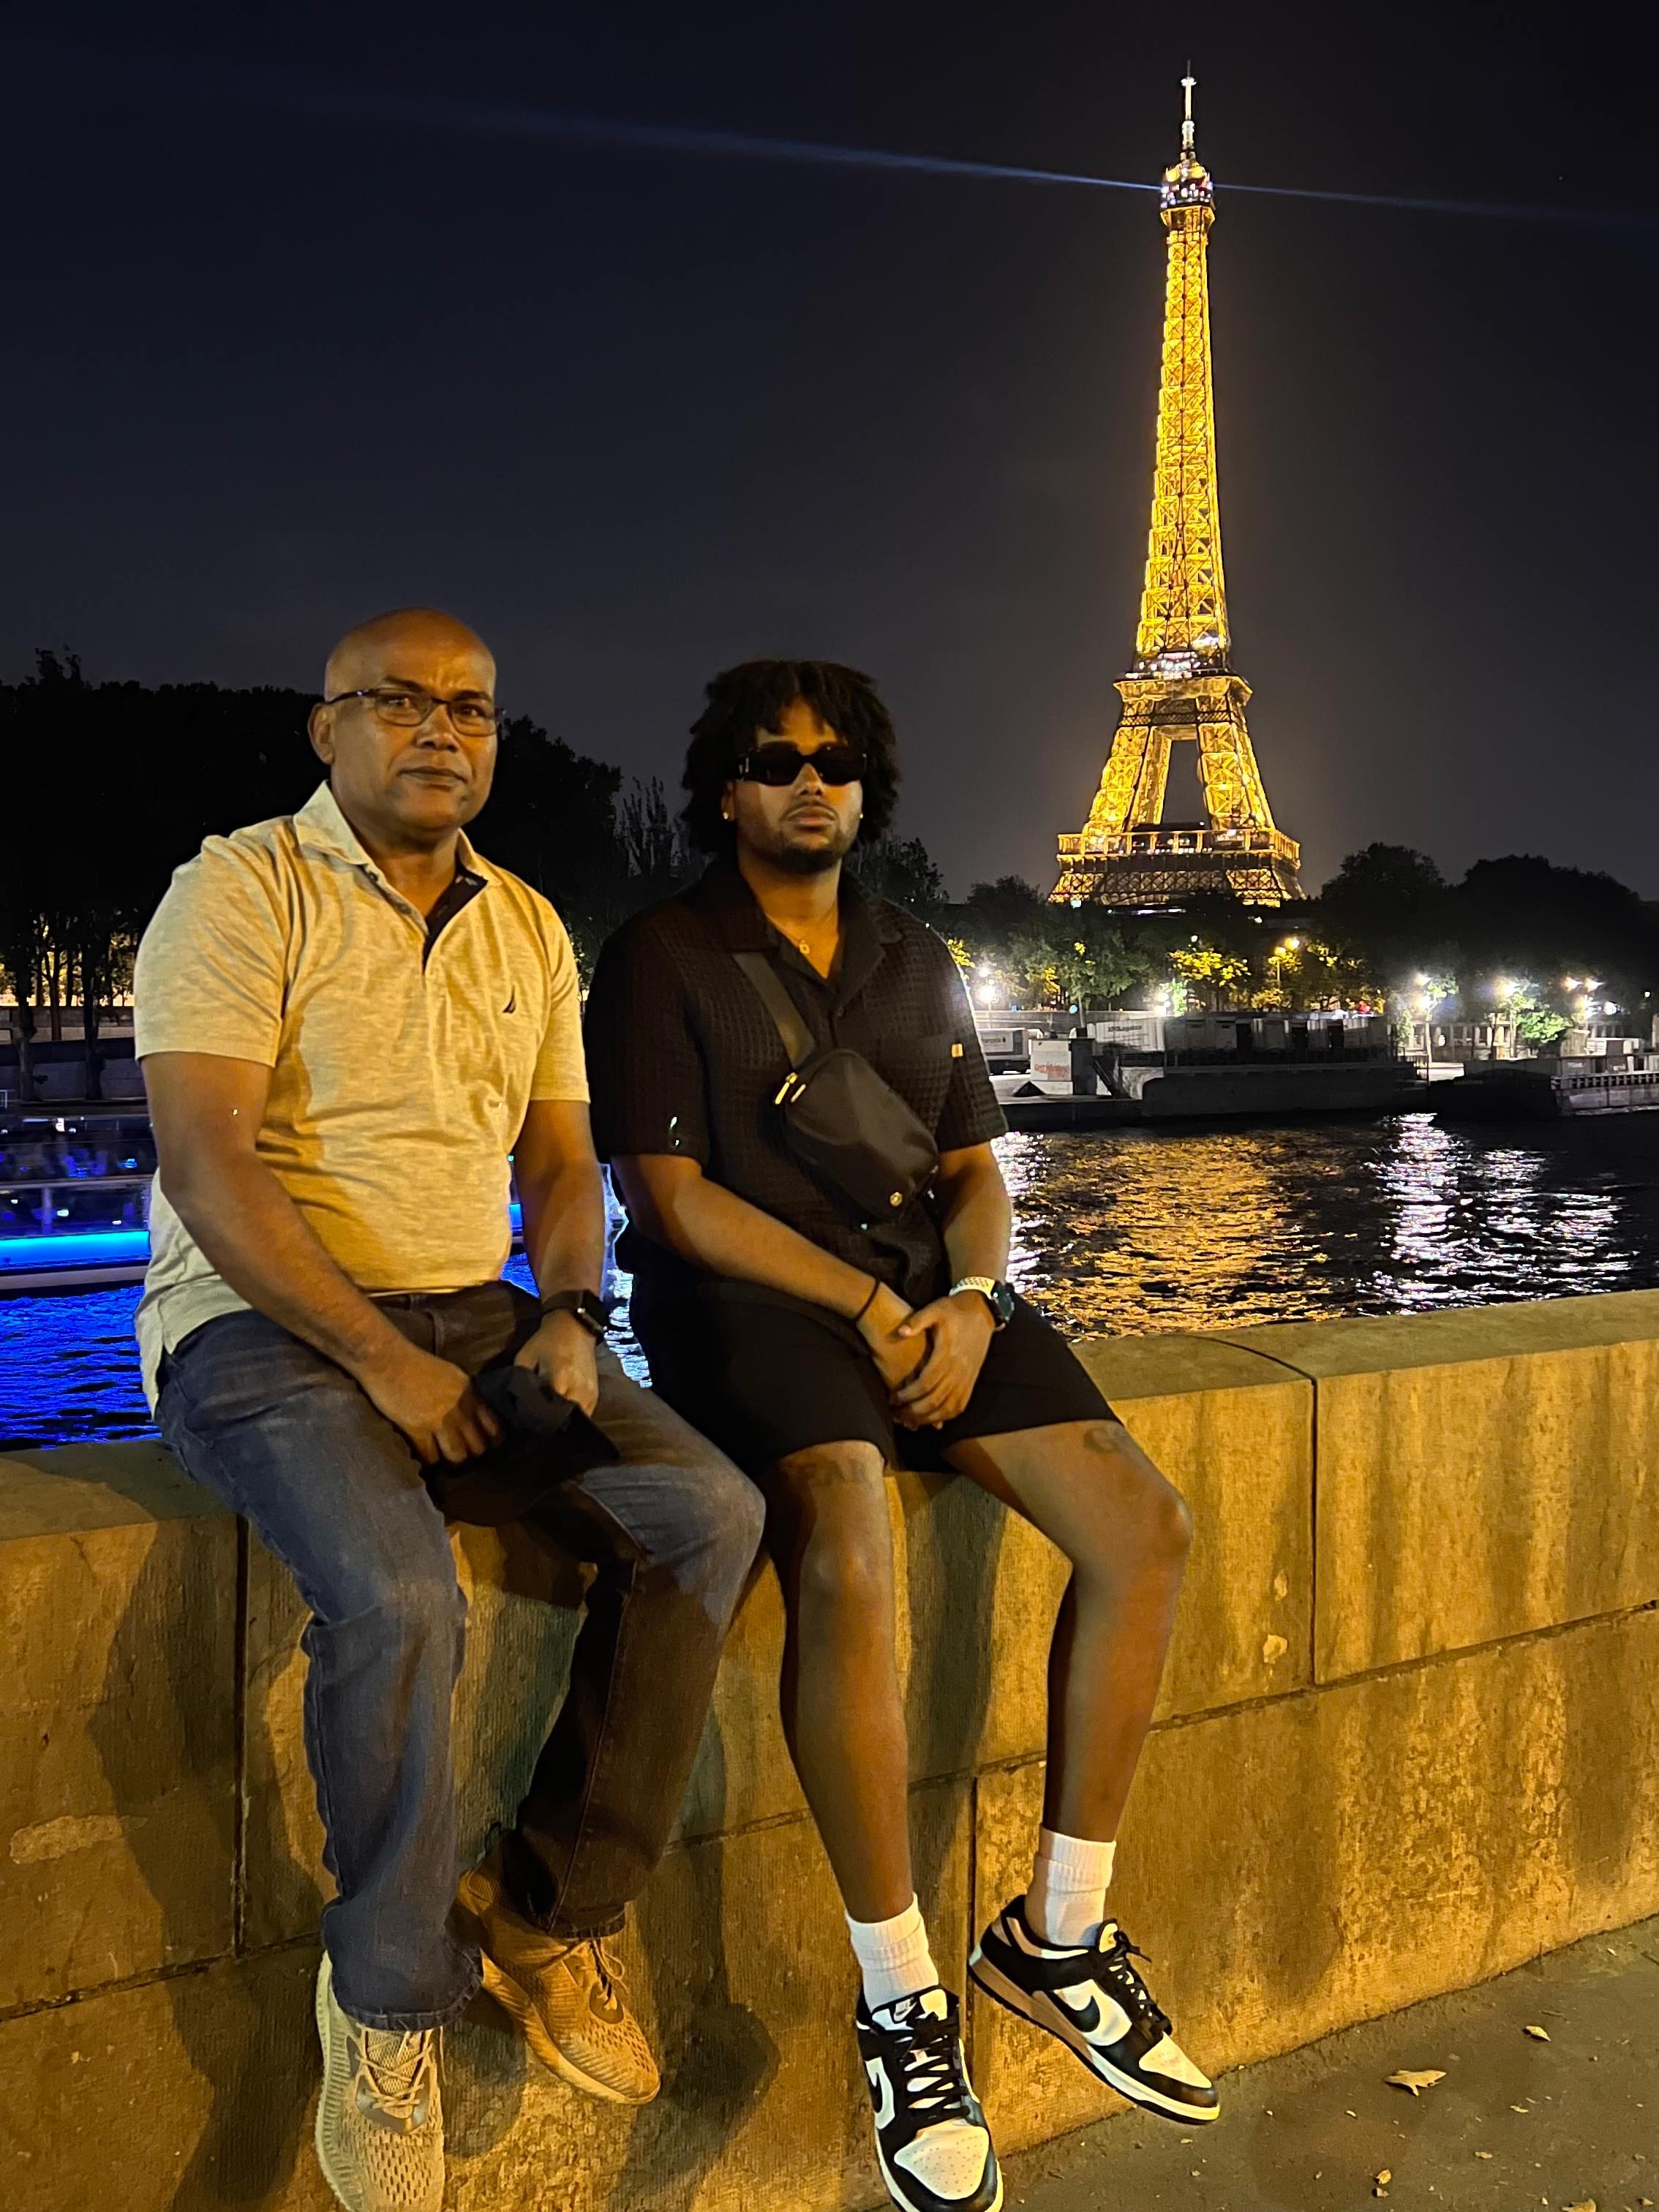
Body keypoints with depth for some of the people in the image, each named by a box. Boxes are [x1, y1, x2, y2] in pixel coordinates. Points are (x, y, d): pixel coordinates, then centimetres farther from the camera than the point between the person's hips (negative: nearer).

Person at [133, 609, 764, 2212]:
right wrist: (379, 1358, -20)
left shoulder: (527, 927, 14)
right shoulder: (243, 889, -5)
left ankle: (548, 1912, 1)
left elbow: (561, 1163, 14)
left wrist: (568, 1317, -6)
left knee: (707, 1512, -14)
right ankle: (390, 2005, -4)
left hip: (470, 1314, 6)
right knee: (397, 1597, -31)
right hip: (265, 1323, -6)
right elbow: (208, 1162, -16)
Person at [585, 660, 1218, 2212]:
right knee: (848, 1555, -34)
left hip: (926, 1294, 6)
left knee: (1143, 1527, -12)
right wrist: (862, 1304, -13)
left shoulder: (917, 963, 18)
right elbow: (671, 1193, -8)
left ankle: (1057, 1933, 3)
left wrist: (969, 1300, -7)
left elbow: (973, 1166, 15)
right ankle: (901, 2001, -15)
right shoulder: (663, 957, 0)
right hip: (744, 1300, -5)